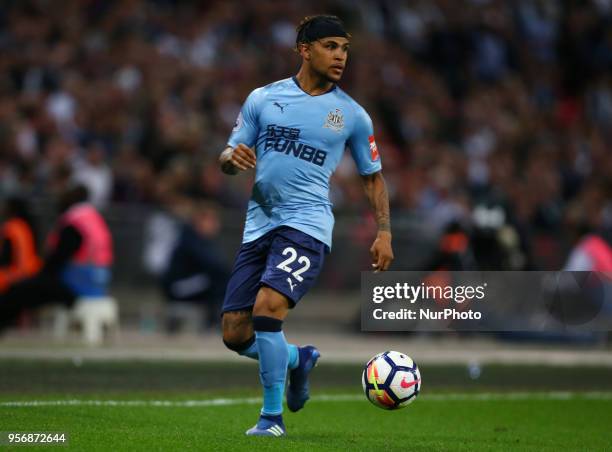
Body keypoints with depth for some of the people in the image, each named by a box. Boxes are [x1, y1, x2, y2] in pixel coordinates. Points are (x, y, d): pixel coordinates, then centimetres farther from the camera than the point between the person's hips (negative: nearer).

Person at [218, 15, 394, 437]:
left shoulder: (352, 114, 5)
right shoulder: (263, 98, 8)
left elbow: (372, 176, 14)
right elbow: (226, 159, 12)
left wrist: (384, 232, 2)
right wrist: (233, 158, -13)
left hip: (305, 225, -4)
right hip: (259, 225, 4)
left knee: (267, 308, -25)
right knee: (235, 335, -1)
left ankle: (273, 417, -11)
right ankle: (299, 359, 31)